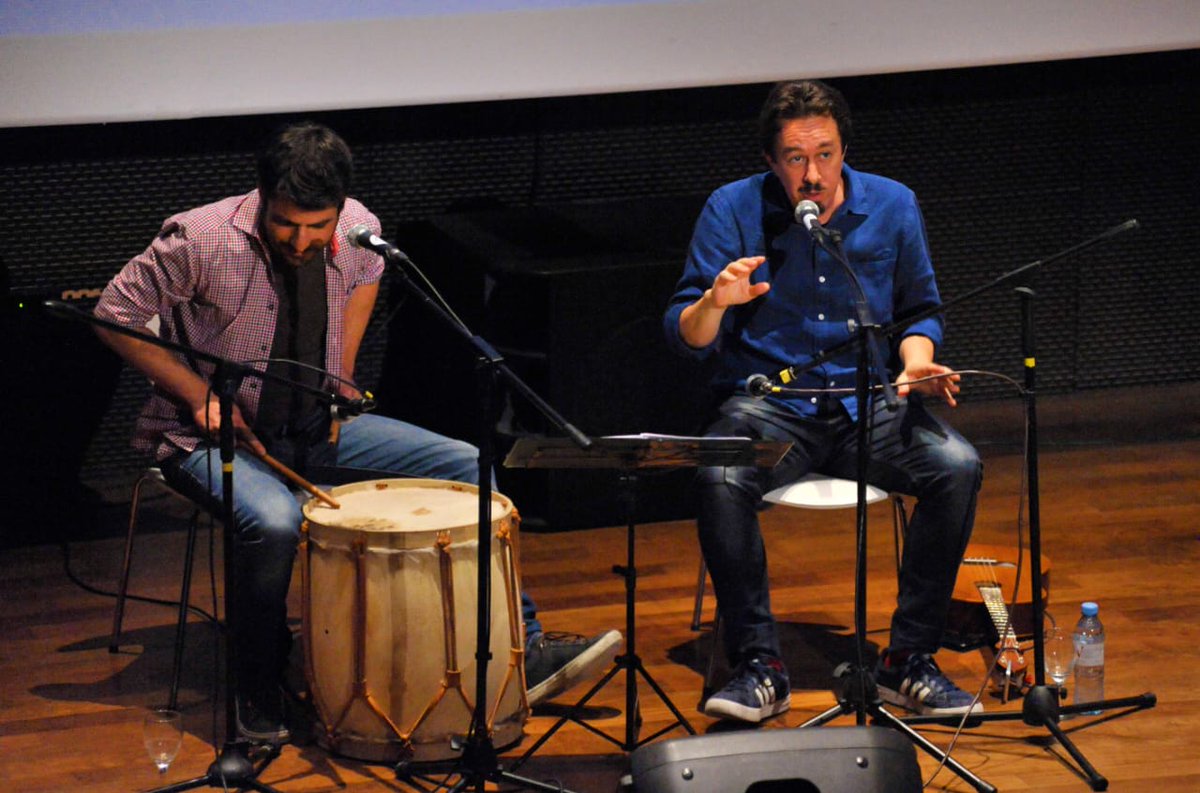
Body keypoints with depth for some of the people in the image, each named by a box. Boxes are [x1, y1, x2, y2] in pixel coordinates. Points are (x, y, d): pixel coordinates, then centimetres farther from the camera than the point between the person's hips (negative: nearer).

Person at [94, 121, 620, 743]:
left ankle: (522, 650, -2)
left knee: (470, 468, -7)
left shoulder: (357, 229, -8)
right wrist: (199, 395, -17)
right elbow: (116, 315, -11)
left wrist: (340, 378, 8)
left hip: (318, 427, 5)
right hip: (213, 435, -5)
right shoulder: (202, 240, -22)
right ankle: (258, 693, -14)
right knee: (273, 522, -38)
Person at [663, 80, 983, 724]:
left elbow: (919, 310, 17)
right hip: (768, 404, -2)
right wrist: (715, 303, -26)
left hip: (869, 405, 2)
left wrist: (916, 363, -5)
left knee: (958, 467, -26)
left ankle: (908, 660, -14)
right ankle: (758, 666, -21)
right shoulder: (733, 210, -2)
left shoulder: (892, 206, 5)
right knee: (720, 478, -34)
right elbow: (685, 337, -4)